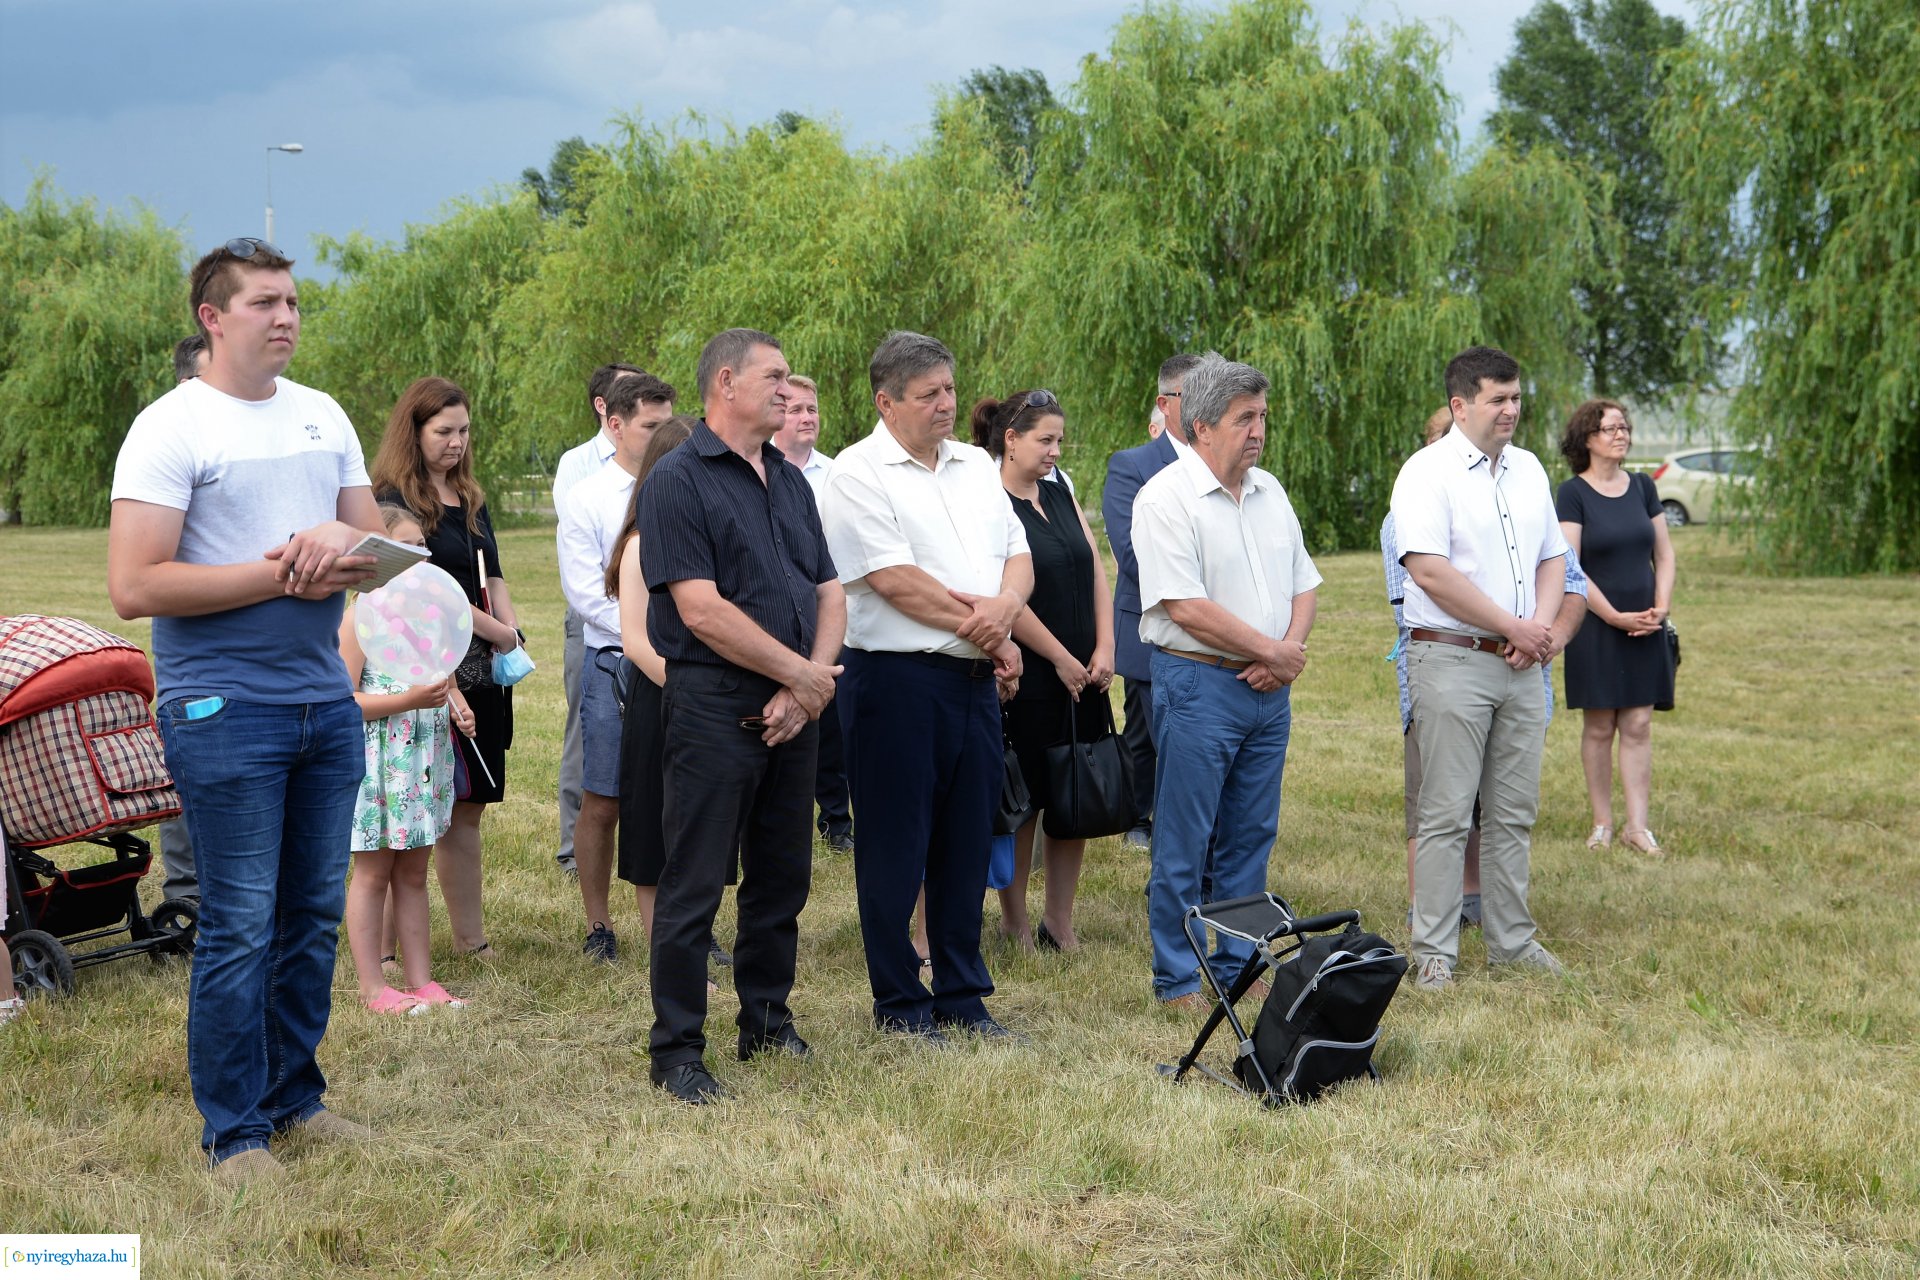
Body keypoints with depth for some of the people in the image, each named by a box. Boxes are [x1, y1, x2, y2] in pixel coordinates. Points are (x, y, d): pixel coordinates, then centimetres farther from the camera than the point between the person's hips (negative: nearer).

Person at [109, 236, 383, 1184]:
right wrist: (279, 576, -16)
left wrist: (340, 538, -9)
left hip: (326, 699, 6)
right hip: (225, 709, -6)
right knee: (240, 926, -3)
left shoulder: (323, 416, 12)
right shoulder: (172, 427, -9)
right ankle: (234, 1131, 8)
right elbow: (132, 587, -16)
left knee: (314, 916, 12)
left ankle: (294, 1096, 26)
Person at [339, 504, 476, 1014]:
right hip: (378, 761, -7)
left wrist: (456, 703, 1)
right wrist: (410, 700, -24)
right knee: (373, 874, 2)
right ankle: (373, 987, 8)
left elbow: (446, 678, 23)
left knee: (413, 873, 13)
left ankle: (419, 980, 18)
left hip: (425, 760, 7)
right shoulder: (361, 617, -12)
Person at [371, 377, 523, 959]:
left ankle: (470, 937, 18)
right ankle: (386, 947, 0)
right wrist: (493, 630, -10)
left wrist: (513, 634, -2)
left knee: (468, 807, 11)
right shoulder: (394, 502, -8)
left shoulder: (471, 500, 17)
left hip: (480, 673, 7)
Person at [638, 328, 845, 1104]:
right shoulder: (678, 481, -8)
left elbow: (829, 593, 12)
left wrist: (812, 684, -5)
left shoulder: (790, 482, 16)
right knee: (694, 886, -2)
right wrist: (801, 673, -11)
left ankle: (767, 1023, 26)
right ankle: (676, 1049, 5)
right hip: (715, 705, -7)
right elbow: (702, 610, -16)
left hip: (792, 709, 7)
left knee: (783, 878, 13)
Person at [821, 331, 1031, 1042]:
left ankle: (963, 997, 21)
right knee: (895, 849, 2)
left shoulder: (976, 466, 15)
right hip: (896, 681, -6)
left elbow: (1018, 555, 12)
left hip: (975, 681, 7)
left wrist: (1005, 604, -12)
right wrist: (984, 630, -10)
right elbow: (894, 580, -15)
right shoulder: (859, 472, -7)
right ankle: (898, 1004, 12)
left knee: (967, 845, 11)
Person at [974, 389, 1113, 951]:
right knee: (1023, 801, 2)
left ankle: (1060, 921, 18)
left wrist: (1104, 648, 0)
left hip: (1082, 676, 7)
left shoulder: (1062, 496, 14)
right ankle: (1014, 921, 15)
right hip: (1028, 679, -7)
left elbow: (1096, 572, 12)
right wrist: (1062, 659, -11)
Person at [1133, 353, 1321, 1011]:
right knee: (1183, 845, -1)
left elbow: (1304, 584, 16)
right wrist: (1274, 651, -11)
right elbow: (1187, 608, -17)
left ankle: (1239, 966, 21)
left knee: (1250, 839, 12)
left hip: (1269, 688, 7)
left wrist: (1289, 649, -4)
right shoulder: (1165, 499, -10)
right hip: (1198, 685, -7)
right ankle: (1178, 979, 7)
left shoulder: (1270, 492, 13)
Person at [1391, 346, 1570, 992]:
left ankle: (1511, 941, 20)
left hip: (1520, 665, 7)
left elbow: (1553, 558, 19)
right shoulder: (1429, 471, -8)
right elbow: (1430, 571, -17)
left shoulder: (1528, 469, 15)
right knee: (1446, 815, -4)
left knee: (1514, 813, 11)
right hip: (1451, 660, -7)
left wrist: (1541, 626, -1)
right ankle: (1433, 953, 2)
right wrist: (1514, 627, -14)